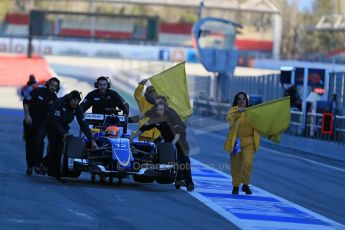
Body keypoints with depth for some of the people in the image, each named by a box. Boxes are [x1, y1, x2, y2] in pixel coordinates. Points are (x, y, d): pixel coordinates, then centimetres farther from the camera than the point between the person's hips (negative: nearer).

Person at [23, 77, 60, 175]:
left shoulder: (54, 99, 0)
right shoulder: (38, 91, -7)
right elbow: (26, 101, -5)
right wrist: (27, 115, -12)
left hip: (42, 123, 0)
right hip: (30, 121, 0)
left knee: (38, 141, -22)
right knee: (29, 144, 5)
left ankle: (38, 164, -12)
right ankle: (29, 166, 20)